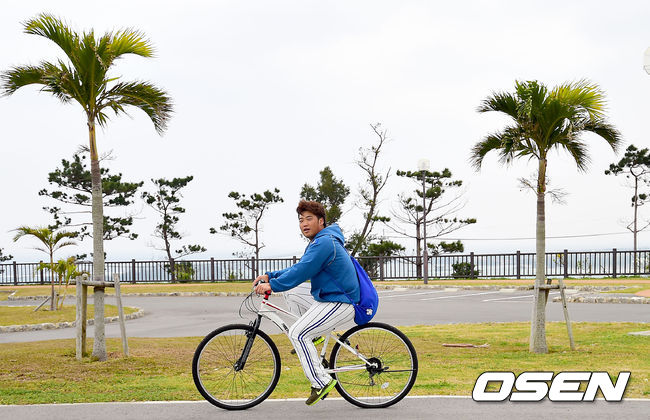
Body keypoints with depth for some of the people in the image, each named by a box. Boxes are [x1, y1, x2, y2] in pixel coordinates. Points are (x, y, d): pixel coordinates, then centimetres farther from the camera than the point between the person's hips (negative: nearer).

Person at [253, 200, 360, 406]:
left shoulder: (324, 243, -18)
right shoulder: (319, 242, 17)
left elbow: (301, 272, -24)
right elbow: (298, 269, 20)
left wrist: (272, 285, -20)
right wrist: (270, 276, 9)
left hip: (339, 304, -11)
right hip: (326, 298, 11)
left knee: (296, 333, -20)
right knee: (290, 291, 17)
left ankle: (321, 381, -15)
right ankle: (312, 336, 17)